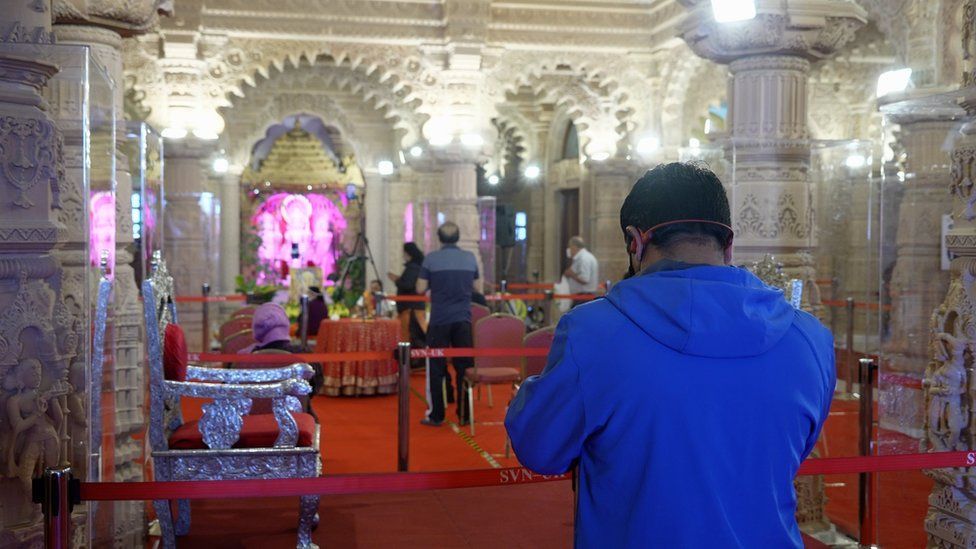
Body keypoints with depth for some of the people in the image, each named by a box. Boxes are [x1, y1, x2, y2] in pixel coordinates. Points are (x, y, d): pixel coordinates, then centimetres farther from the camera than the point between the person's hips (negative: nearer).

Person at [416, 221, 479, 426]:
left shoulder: (431, 259, -5)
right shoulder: (470, 258, 3)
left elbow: (420, 289, -2)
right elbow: (476, 287, 12)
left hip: (439, 321, -2)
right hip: (463, 320, 2)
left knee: (436, 369, 6)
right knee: (464, 367, 7)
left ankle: (436, 415, 8)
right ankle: (464, 415, 9)